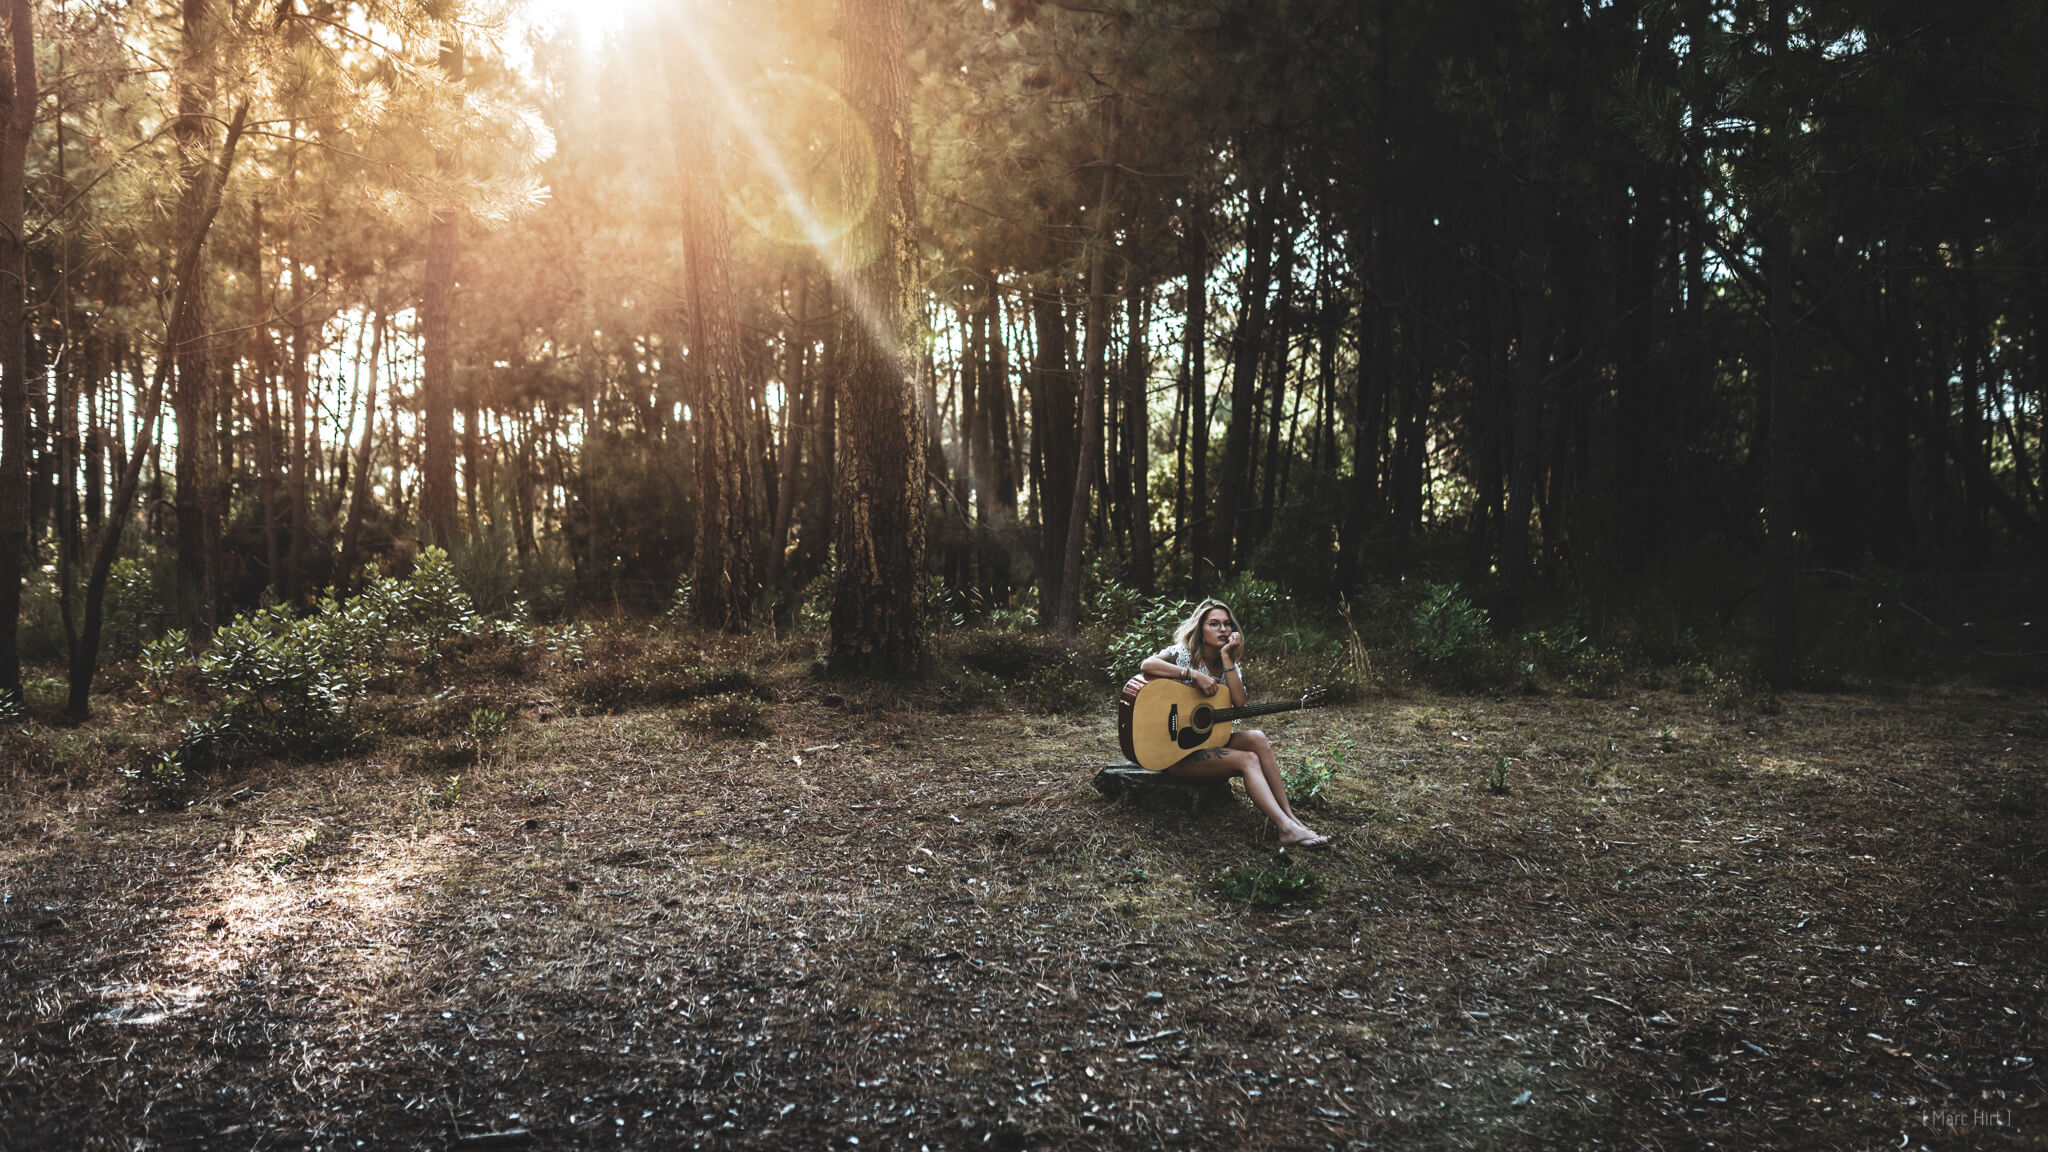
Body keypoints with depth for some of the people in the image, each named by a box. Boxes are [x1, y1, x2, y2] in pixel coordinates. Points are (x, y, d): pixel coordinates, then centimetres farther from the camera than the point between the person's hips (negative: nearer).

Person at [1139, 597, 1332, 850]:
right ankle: (1287, 829, -32)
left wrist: (1227, 659, -13)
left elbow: (1239, 702, -9)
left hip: (1209, 739, 7)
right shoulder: (1184, 654, -9)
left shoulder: (1229, 666, 10)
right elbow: (1146, 665, -30)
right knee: (1248, 760, -24)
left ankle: (1289, 817, -20)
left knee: (1257, 739, -19)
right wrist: (1194, 675, -30)